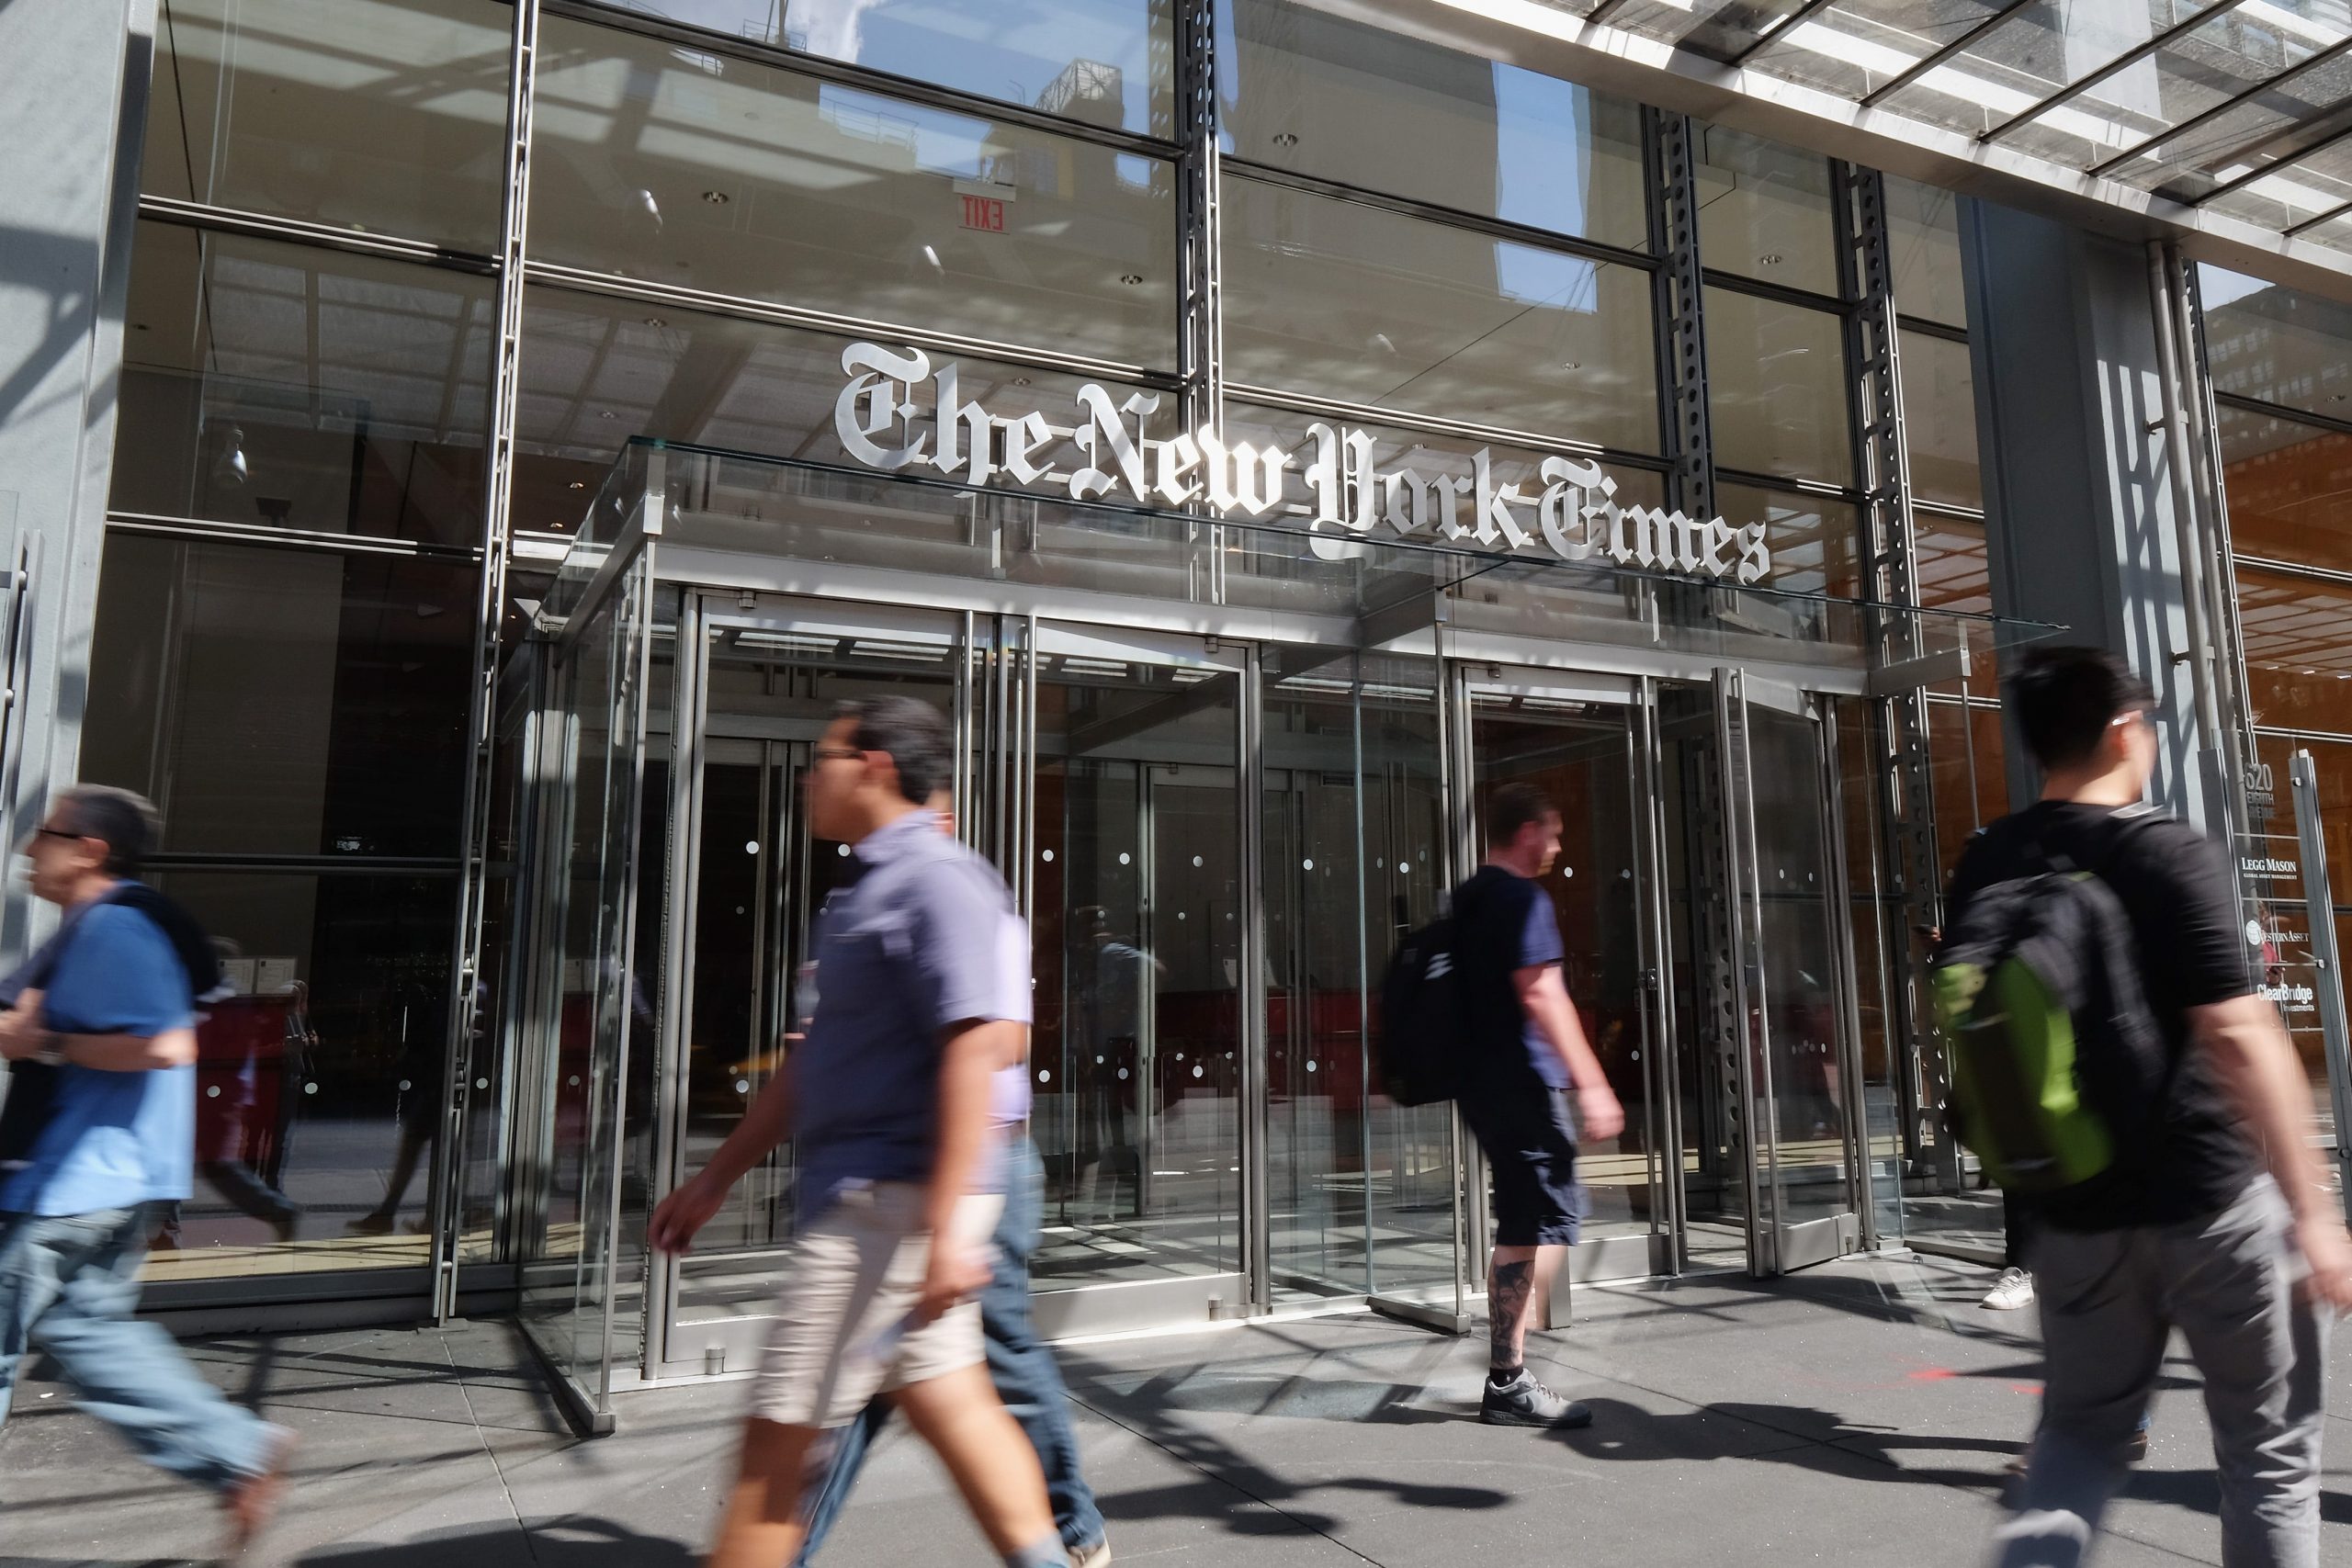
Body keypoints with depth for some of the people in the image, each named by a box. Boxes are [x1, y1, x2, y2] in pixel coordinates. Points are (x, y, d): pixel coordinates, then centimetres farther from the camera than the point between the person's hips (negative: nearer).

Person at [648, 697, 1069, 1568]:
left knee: (778, 1445, -1)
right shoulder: (866, 890, 17)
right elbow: (814, 1061, 21)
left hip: (891, 1200, -9)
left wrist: (944, 1227, -28)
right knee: (952, 1408, 14)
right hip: (867, 1199, 9)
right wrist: (714, 1180, 22)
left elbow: (975, 1046, -24)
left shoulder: (936, 878, -14)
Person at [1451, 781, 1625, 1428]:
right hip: (1521, 1082, -10)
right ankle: (1509, 1381, -5)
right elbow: (1540, 994, -20)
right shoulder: (1523, 899, -11)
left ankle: (1508, 1376, 21)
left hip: (1481, 1080, 10)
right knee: (1552, 1216, -6)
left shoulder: (1468, 898, 17)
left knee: (1520, 1222, 15)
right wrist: (1591, 1083, -20)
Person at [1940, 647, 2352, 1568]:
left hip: (2072, 1211, 5)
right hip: (2211, 1199, -4)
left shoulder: (1983, 868, 2)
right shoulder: (2169, 854, -14)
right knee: (2269, 1452, 14)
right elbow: (2239, 1037, -20)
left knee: (2080, 1432, 18)